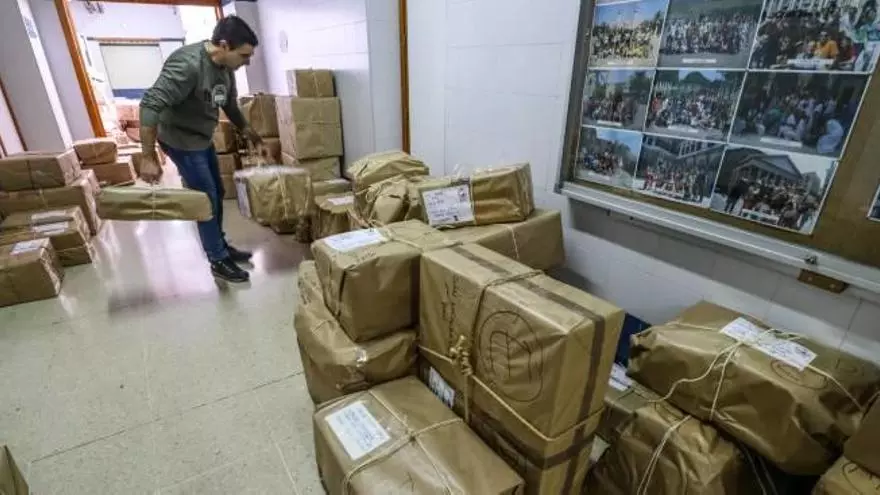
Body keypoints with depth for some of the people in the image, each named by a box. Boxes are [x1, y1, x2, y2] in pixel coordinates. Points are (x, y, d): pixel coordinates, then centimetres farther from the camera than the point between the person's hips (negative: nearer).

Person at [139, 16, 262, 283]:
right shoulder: (187, 65, -30)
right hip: (181, 141, -9)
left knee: (217, 194, 15)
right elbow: (150, 105, -32)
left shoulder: (224, 66, -3)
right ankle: (218, 261, 9)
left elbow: (229, 103, 16)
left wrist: (247, 130, 16)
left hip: (203, 139, 9)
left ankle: (221, 245, 32)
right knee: (206, 200, -4)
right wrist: (149, 158, -32)